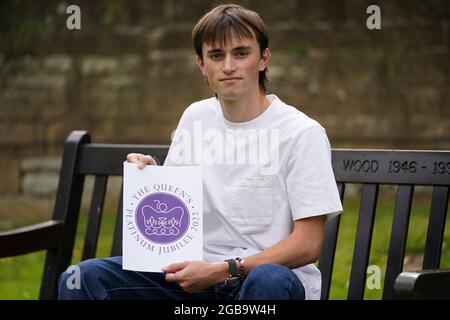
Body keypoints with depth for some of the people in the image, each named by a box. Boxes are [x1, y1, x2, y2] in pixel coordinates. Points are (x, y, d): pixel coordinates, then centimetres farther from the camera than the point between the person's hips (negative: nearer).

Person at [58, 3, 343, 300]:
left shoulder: (302, 133, -8)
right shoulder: (195, 118, 10)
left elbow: (308, 245, -11)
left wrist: (221, 271, -18)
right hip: (198, 272, 4)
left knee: (269, 281, -41)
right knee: (84, 278, -16)